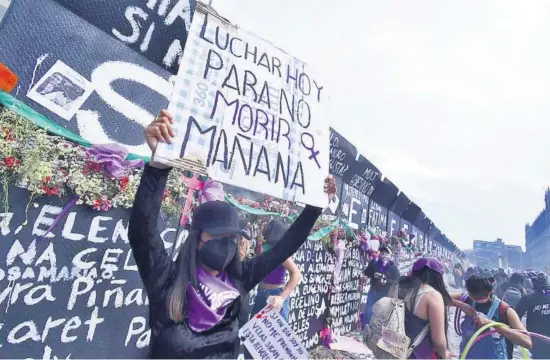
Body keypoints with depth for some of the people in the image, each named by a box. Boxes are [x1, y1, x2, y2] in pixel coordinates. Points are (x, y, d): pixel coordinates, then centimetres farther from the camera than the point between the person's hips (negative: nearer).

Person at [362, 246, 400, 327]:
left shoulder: (393, 267, -5)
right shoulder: (374, 263, -2)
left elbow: (396, 280, -8)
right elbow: (366, 273, 1)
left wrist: (386, 281, -24)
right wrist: (373, 275, -18)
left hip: (386, 293, -1)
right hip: (374, 291, 1)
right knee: (368, 311, 2)